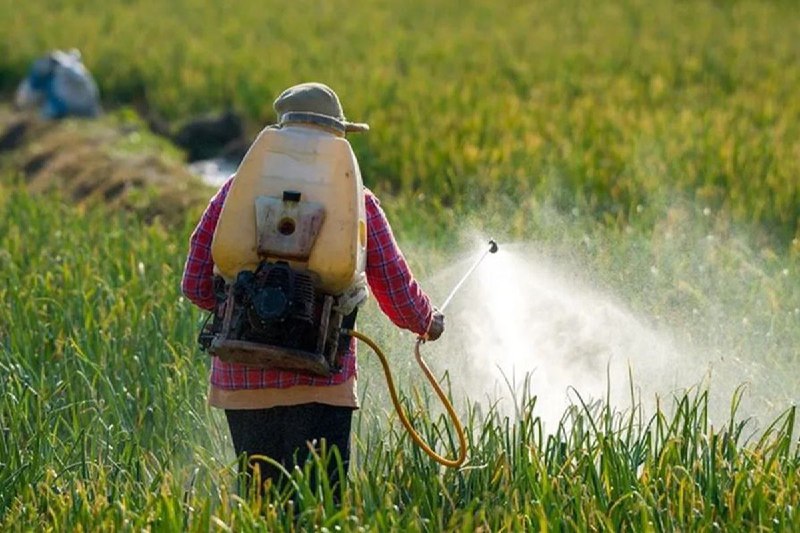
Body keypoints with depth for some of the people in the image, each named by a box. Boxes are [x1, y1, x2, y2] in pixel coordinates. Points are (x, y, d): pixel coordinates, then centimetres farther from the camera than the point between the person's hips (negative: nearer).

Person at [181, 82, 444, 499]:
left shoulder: (238, 189, 7)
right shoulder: (356, 201, 3)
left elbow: (196, 286, 7)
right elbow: (398, 293, 7)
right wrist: (428, 323, 28)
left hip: (240, 380, 3)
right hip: (318, 385, -2)